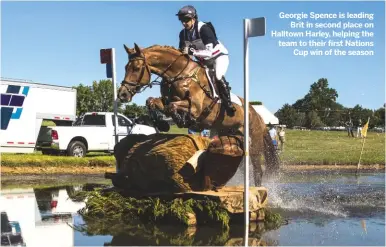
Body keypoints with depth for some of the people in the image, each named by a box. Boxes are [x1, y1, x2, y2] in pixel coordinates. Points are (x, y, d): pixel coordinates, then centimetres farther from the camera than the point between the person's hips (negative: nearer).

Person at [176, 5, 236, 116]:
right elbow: (182, 52, 5)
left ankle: (228, 104, -20)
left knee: (218, 76, -30)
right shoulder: (183, 34, -6)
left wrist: (191, 51, -43)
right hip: (204, 61, 8)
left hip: (218, 56, -8)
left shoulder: (204, 29, -27)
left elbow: (209, 52, -35)